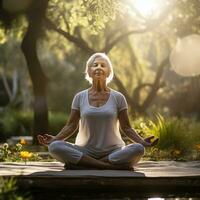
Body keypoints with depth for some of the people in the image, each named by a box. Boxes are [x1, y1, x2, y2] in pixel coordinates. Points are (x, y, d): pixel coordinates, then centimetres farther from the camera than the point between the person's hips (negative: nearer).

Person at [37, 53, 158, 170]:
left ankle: (83, 165, -22)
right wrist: (54, 139, -13)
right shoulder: (80, 97, 6)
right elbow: (71, 126, 4)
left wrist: (142, 142, -15)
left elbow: (126, 127, 2)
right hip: (85, 151, 0)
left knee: (138, 149, -32)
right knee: (55, 147, -29)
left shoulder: (118, 98, 4)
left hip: (113, 151, 0)